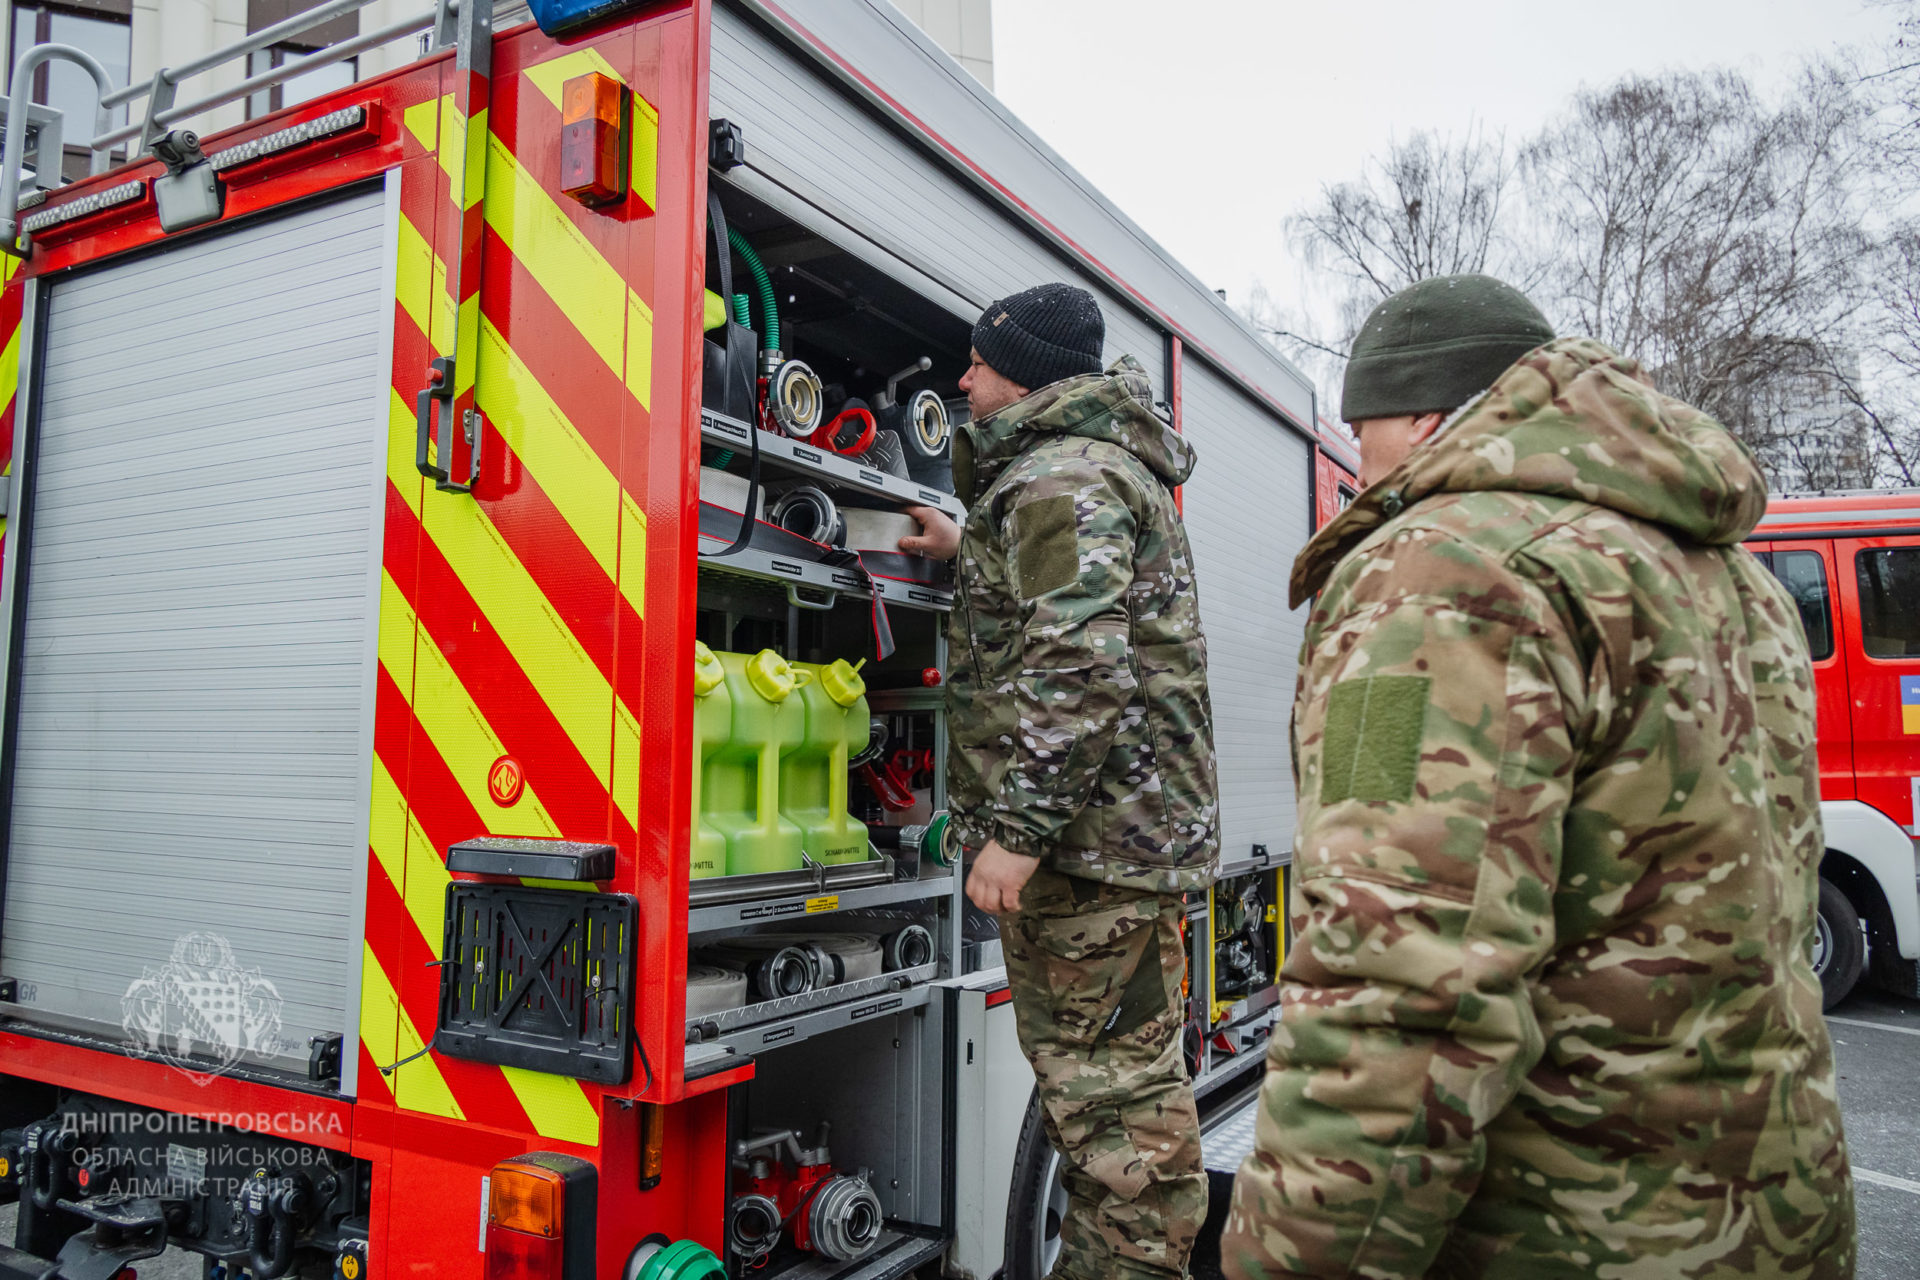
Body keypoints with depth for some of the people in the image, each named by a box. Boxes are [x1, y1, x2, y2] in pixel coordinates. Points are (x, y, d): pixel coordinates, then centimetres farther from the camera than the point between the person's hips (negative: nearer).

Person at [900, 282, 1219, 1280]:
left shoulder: (1061, 475, -13)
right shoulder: (1102, 464, 21)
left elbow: (1079, 665, -24)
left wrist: (1017, 829, -24)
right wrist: (967, 552, 35)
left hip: (1090, 834, -11)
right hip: (1121, 826, 11)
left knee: (1109, 1081, -4)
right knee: (1100, 1069, 19)